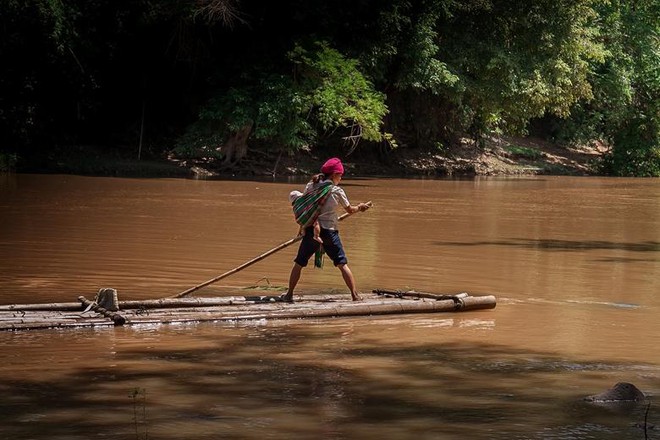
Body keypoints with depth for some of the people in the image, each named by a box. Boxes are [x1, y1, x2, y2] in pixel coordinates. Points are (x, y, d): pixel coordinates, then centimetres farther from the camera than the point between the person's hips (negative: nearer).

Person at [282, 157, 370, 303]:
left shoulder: (310, 186, 3)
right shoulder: (337, 191, -3)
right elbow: (350, 210, 7)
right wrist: (360, 207, 28)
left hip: (311, 230, 2)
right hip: (329, 231, -2)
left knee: (299, 263, 12)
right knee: (342, 264, 4)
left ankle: (289, 294, 14)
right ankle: (355, 295, 0)